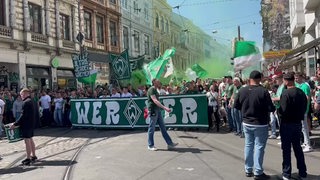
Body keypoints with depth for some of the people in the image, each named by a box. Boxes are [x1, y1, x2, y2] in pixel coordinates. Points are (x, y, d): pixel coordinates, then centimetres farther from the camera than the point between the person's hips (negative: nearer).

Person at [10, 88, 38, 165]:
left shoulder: (26, 102, -18)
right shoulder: (32, 102, 11)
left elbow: (23, 116, -22)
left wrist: (15, 124, -16)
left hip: (26, 125, -10)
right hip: (31, 124, 10)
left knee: (27, 141, -3)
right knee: (30, 140, 17)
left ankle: (28, 158, 2)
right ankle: (33, 156, 26)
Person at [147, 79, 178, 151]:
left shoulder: (155, 90, 17)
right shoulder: (151, 90, -13)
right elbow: (155, 101, -23)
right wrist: (164, 108, -28)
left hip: (157, 110, 10)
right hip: (153, 110, -10)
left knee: (163, 127, 8)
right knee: (151, 128, 0)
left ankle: (170, 143, 11)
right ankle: (150, 145, 11)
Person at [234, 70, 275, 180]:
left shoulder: (242, 91, -3)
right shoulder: (263, 91, -17)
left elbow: (236, 105, 5)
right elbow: (271, 108, -16)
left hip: (246, 123, 5)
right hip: (260, 124, -4)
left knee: (248, 145, 14)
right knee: (259, 147, 4)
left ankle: (248, 170, 24)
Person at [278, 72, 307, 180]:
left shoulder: (286, 93, -19)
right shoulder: (301, 93, 2)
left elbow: (283, 111, -23)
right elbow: (304, 108, 10)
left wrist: (279, 114, -3)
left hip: (287, 124, -6)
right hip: (298, 123, 6)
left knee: (286, 149, 4)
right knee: (297, 147, 17)